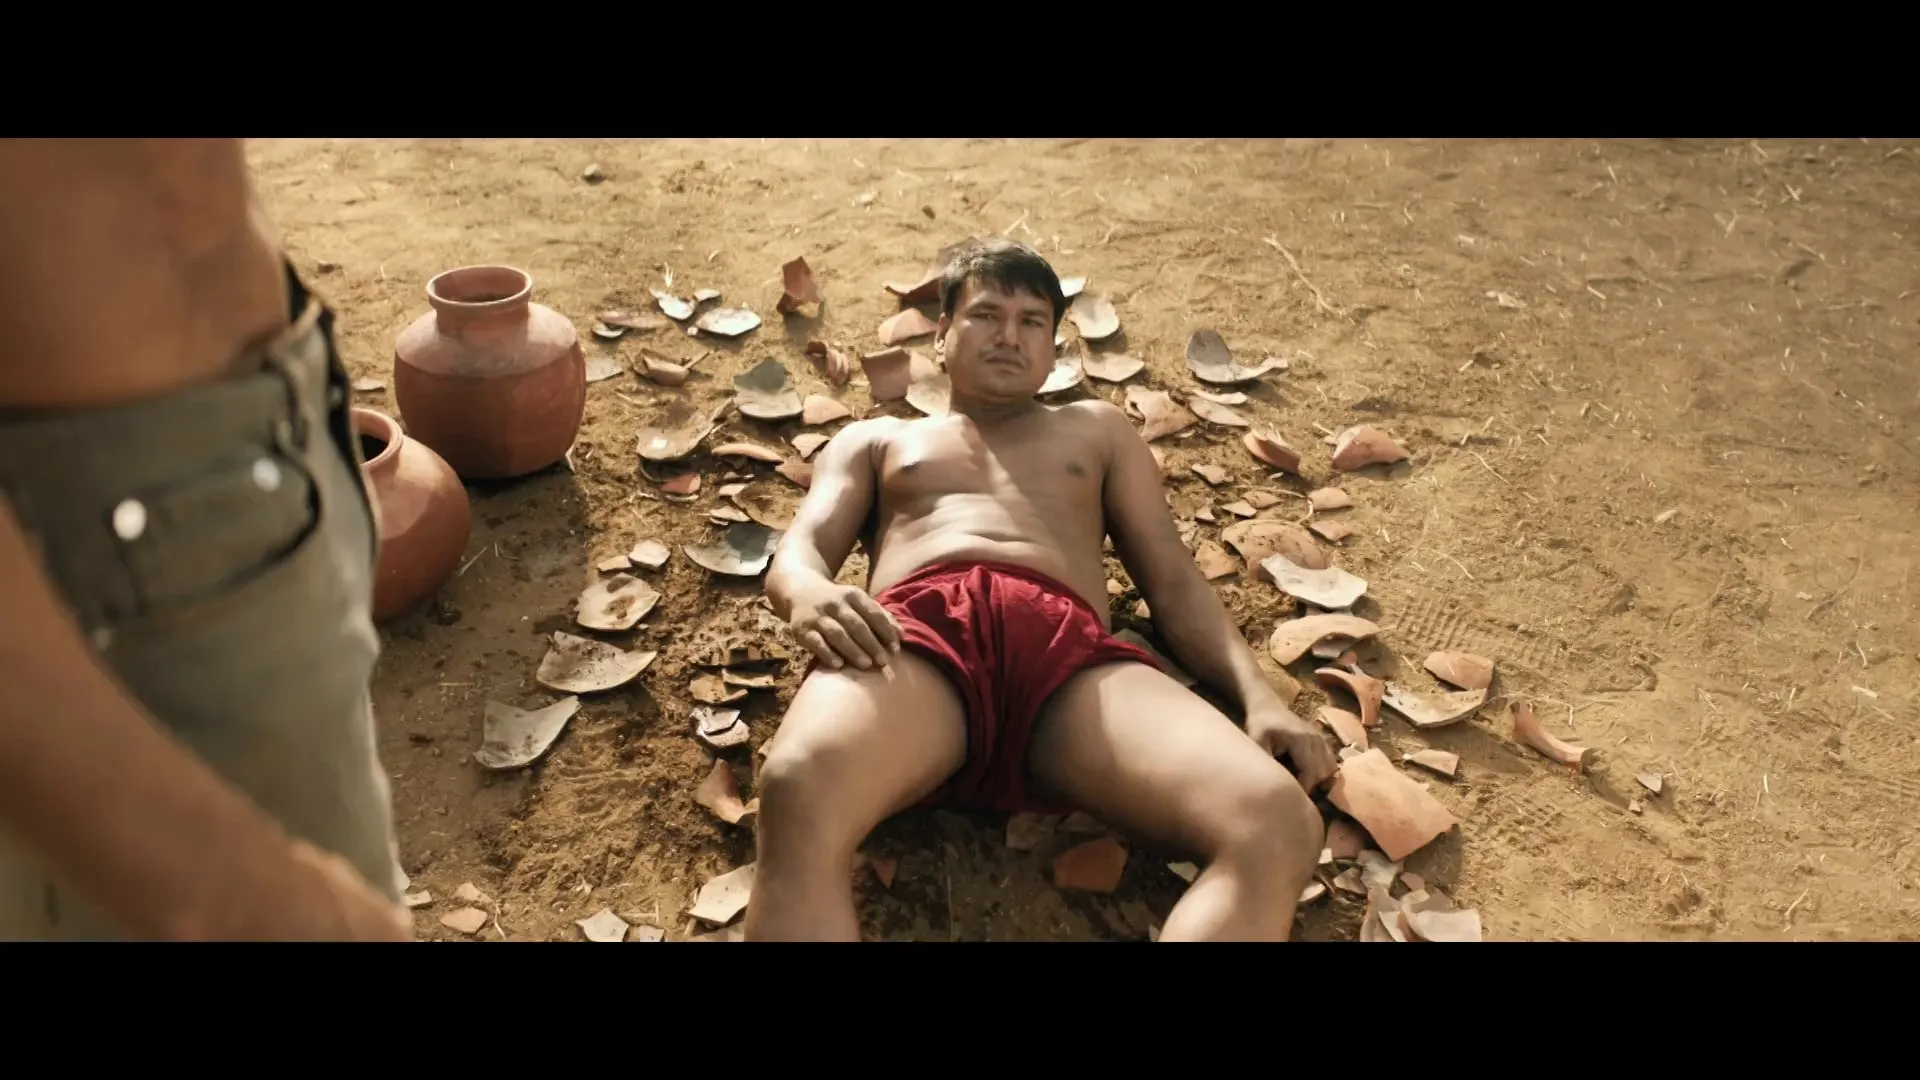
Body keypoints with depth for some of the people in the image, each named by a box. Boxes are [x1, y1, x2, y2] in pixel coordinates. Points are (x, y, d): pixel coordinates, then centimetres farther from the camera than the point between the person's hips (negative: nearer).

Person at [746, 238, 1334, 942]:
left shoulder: (1096, 429, 37)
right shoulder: (874, 440, 35)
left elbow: (1174, 580, 27)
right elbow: (798, 551, 19)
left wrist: (1258, 696, 7)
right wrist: (808, 591, -10)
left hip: (1070, 652, 1)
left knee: (1278, 823, -32)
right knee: (799, 791, -41)